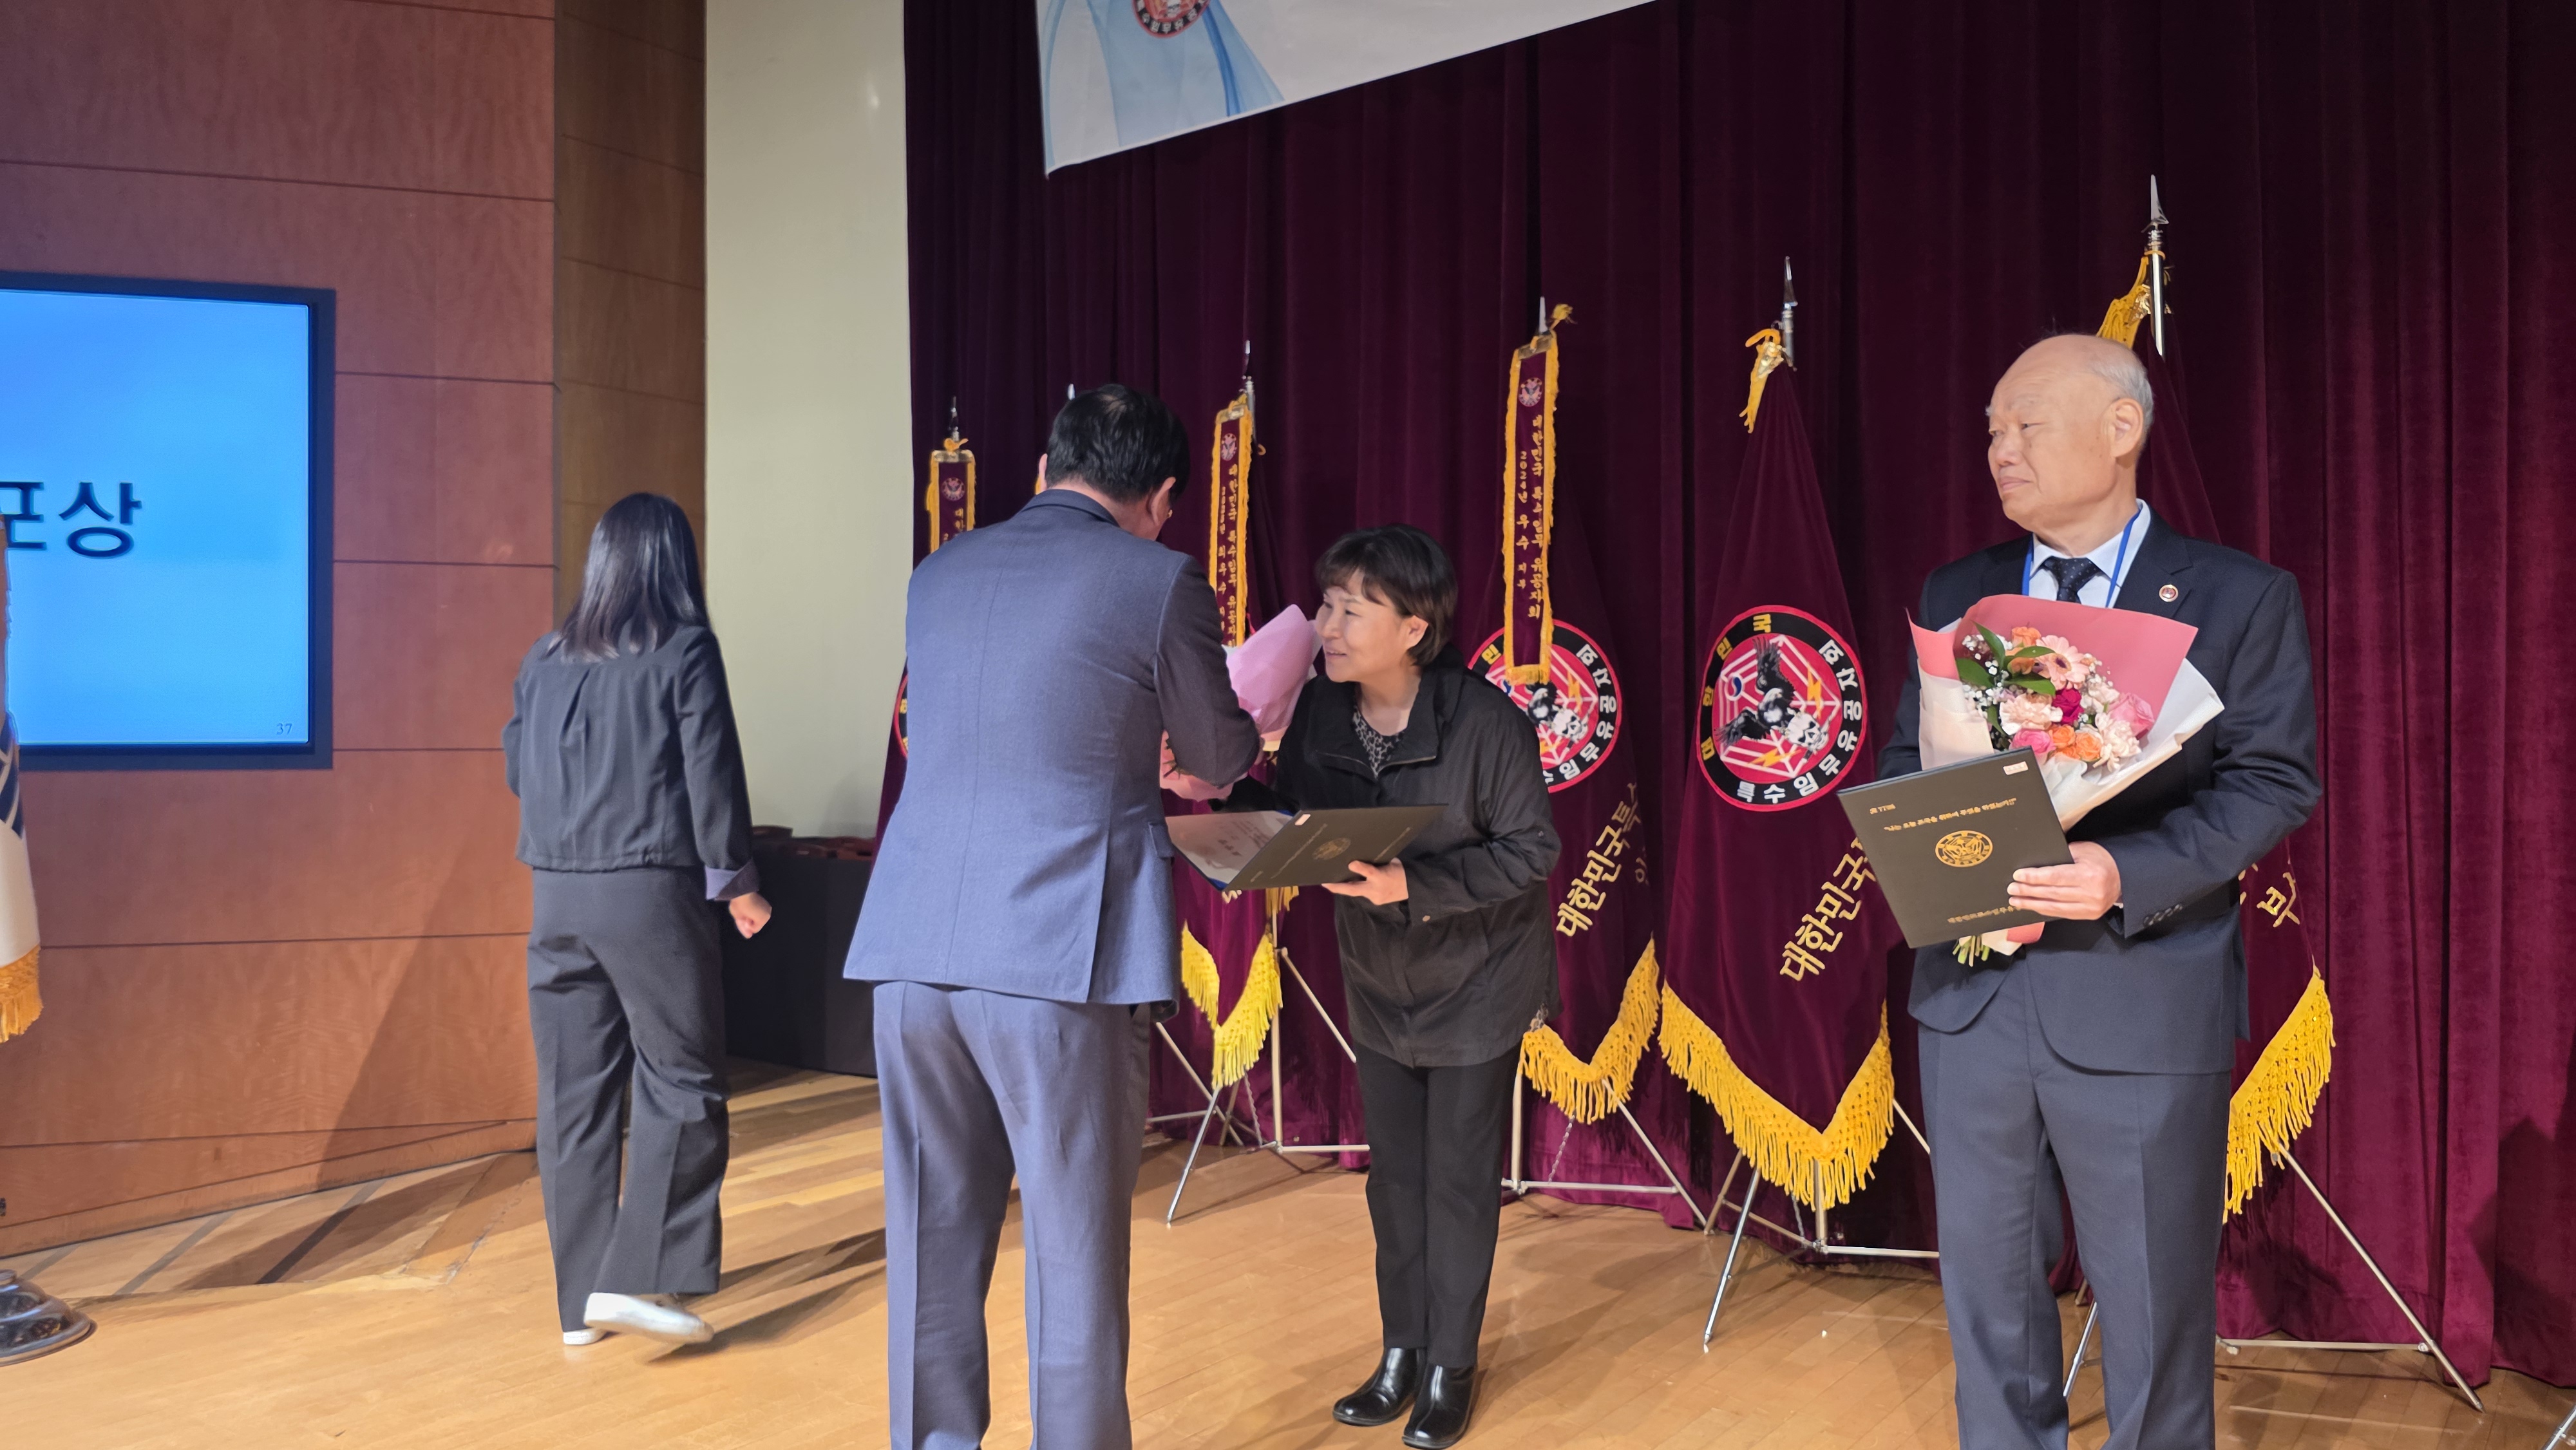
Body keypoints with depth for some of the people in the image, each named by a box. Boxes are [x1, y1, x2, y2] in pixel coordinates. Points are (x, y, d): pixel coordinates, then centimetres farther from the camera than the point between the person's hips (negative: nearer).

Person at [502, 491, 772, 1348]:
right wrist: (738, 881, 4)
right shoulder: (684, 651, -6)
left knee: (573, 1092, 9)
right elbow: (712, 774, -6)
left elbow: (518, 770, 14)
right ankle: (635, 1278, -5)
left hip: (557, 894, 5)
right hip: (650, 890, -5)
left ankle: (581, 1296, 16)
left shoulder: (545, 660, 8)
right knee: (680, 1082, 3)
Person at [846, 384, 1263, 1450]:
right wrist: (1252, 731, 32)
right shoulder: (1157, 583, -4)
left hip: (914, 945, 5)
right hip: (1059, 952, -5)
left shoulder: (939, 574, 12)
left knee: (933, 1233, 14)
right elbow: (1217, 755, 9)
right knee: (1074, 1242, 7)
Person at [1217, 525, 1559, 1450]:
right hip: (1377, 984, 4)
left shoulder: (1484, 720, -26)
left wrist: (1411, 883, -33)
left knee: (1459, 1182, 5)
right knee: (1394, 1177, 13)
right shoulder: (1319, 711, -12)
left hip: (1476, 984, -4)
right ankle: (1401, 1356, 28)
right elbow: (1293, 819, -3)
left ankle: (1452, 1369, 22)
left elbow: (1532, 850, -20)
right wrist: (1228, 796, -23)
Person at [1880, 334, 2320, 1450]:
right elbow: (1904, 761, 11)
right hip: (1973, 991, 4)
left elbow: (2275, 780, -7)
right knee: (1987, 1281, 15)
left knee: (2153, 1301, 9)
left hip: (2143, 994, -3)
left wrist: (2128, 873, -22)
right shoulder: (1955, 594, 9)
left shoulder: (2241, 597, -3)